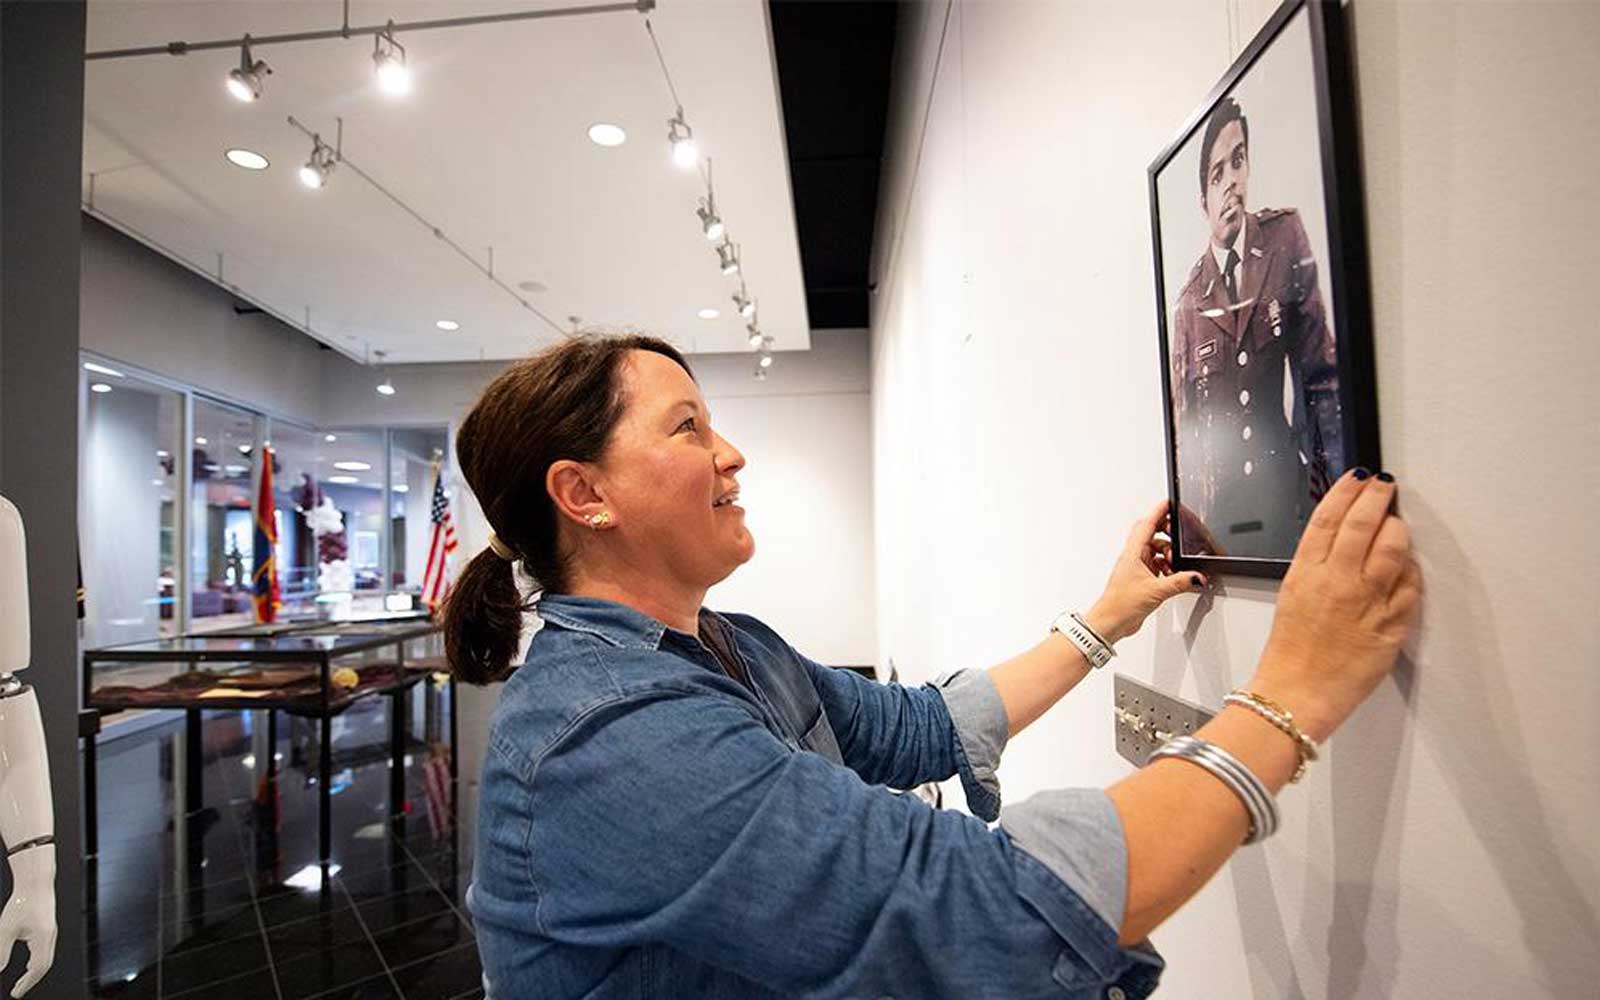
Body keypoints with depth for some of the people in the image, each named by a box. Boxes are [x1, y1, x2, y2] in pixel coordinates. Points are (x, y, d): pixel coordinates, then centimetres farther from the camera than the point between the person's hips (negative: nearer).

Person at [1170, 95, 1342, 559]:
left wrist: (1336, 474, -3)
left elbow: (1320, 364, 6)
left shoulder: (1286, 235, 4)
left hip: (1288, 490, 1)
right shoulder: (1188, 301, 1)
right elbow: (1183, 426, 5)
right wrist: (1193, 542, 0)